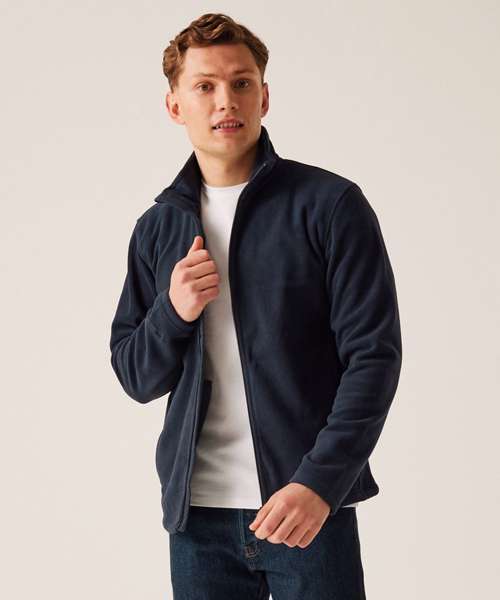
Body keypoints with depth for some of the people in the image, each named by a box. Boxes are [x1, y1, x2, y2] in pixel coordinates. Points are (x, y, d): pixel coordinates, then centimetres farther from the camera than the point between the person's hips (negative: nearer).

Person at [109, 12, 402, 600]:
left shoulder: (330, 204, -4)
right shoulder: (157, 228, 9)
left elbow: (374, 354, -8)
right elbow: (136, 377, 11)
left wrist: (321, 481, -18)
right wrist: (173, 312, -9)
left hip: (309, 505, -3)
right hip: (195, 512, 3)